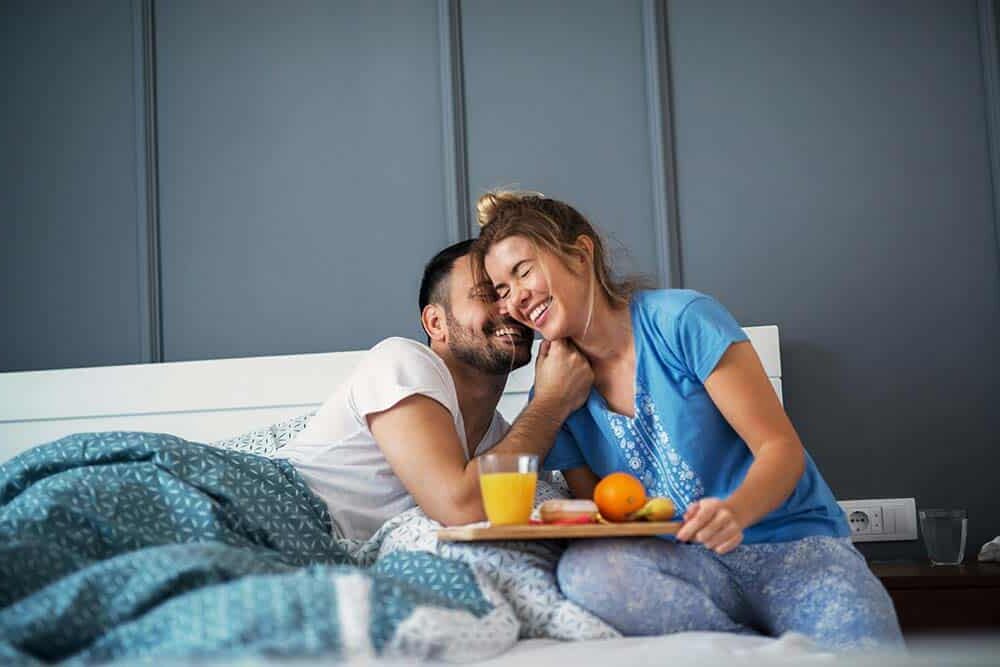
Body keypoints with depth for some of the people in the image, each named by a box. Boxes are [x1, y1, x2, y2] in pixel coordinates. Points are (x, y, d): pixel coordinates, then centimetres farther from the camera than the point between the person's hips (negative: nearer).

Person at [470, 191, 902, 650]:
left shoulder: (682, 320, -8)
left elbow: (782, 447, -9)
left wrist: (735, 511, -31)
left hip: (791, 543, -5)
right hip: (683, 562, 5)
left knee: (869, 652, -37)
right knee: (584, 569, -32)